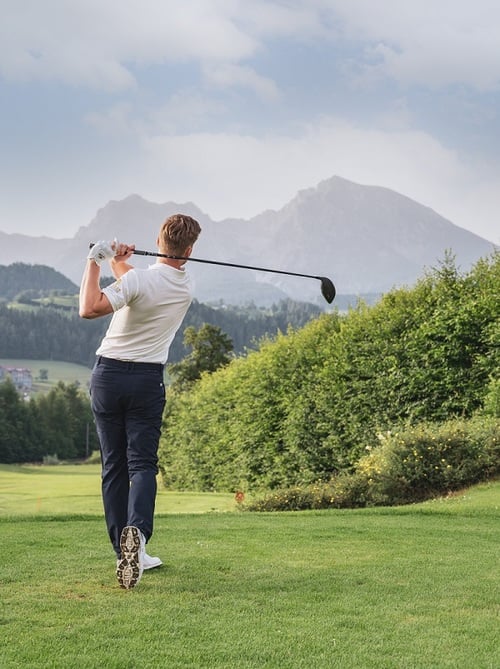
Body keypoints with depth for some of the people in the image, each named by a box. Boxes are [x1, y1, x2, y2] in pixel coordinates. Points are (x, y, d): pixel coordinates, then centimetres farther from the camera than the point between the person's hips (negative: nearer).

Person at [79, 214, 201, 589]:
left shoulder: (138, 280, -14)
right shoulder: (187, 288, 3)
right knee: (142, 463, -1)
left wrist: (96, 261, -18)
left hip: (109, 375, -1)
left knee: (114, 466, 7)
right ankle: (137, 533, -28)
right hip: (148, 379, 1)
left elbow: (90, 309, -27)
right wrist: (118, 261, 3)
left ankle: (125, 551, 10)